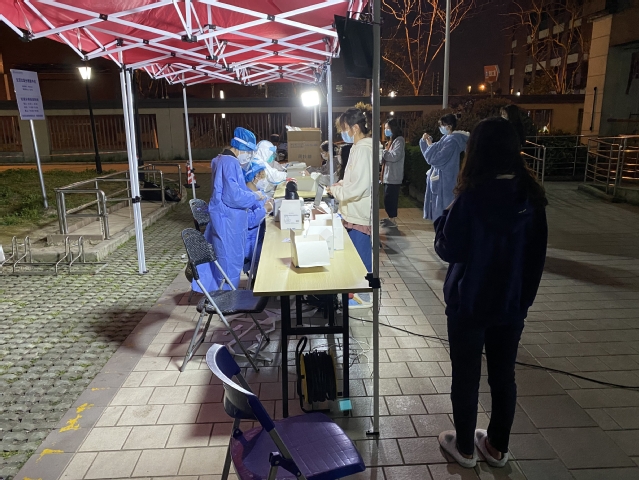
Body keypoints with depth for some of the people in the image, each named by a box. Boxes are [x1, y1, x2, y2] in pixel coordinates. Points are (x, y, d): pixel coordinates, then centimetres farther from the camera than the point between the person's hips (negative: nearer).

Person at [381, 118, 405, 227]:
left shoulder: (399, 140, -11)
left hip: (393, 177, -10)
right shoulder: (391, 140, 19)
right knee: (389, 199, 14)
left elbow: (395, 156, -23)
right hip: (388, 176, 10)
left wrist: (383, 152, -13)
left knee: (390, 199, -8)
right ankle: (391, 218, 22)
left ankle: (393, 220, -2)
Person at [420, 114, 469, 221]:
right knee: (439, 209, 14)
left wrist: (430, 145, -12)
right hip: (439, 179, 10)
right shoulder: (446, 139, 12)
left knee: (443, 212, -4)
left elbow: (436, 159, -23)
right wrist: (426, 140, 4)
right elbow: (431, 154, 19)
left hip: (444, 181, -10)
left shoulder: (452, 141, -17)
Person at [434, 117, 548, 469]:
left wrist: (443, 218, 4)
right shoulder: (532, 199, -4)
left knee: (466, 377, 13)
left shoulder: (471, 201, -22)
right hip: (511, 305, 5)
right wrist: (525, 297, 15)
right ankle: (497, 447, 36)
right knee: (503, 376, 18)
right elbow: (537, 256, 4)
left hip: (469, 304, -5)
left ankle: (464, 447, 30)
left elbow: (447, 250, -12)